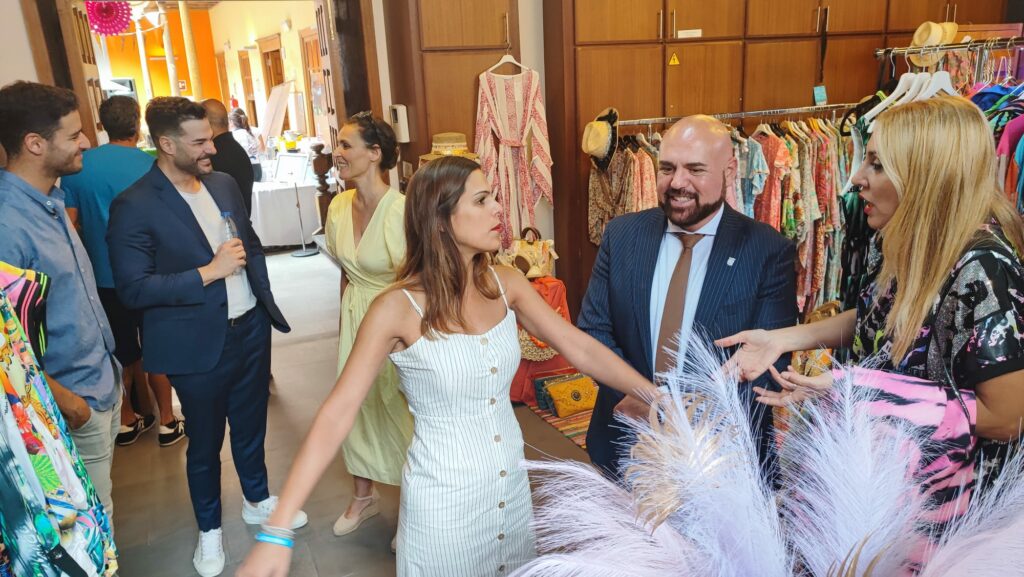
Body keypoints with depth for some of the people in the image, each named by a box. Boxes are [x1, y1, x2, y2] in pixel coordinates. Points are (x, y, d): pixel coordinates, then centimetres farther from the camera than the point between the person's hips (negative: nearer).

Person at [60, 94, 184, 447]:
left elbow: (70, 224, -3)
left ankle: (128, 420, 30)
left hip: (102, 276, 3)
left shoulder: (78, 166, -5)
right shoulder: (151, 166, -12)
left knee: (120, 350, 17)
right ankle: (167, 422, 19)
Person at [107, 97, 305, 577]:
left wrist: (264, 300, 10)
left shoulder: (224, 184, 2)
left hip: (250, 331, 5)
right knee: (204, 442, 15)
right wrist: (208, 272, -23)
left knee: (251, 426, 22)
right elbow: (132, 289, -19)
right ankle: (209, 528, 39)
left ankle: (257, 501, 47)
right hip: (198, 347, -5)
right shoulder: (134, 206, -16)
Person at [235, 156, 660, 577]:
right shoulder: (398, 309, -20)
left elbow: (580, 348, -4)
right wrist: (277, 532, -23)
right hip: (444, 498, -5)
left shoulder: (506, 284, -6)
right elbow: (336, 415, -20)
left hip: (512, 483, 5)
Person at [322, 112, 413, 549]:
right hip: (354, 318, 6)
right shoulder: (339, 206, -1)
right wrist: (346, 316, 17)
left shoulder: (400, 211, -22)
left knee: (399, 407, 7)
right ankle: (363, 496, 42)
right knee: (355, 405, 18)